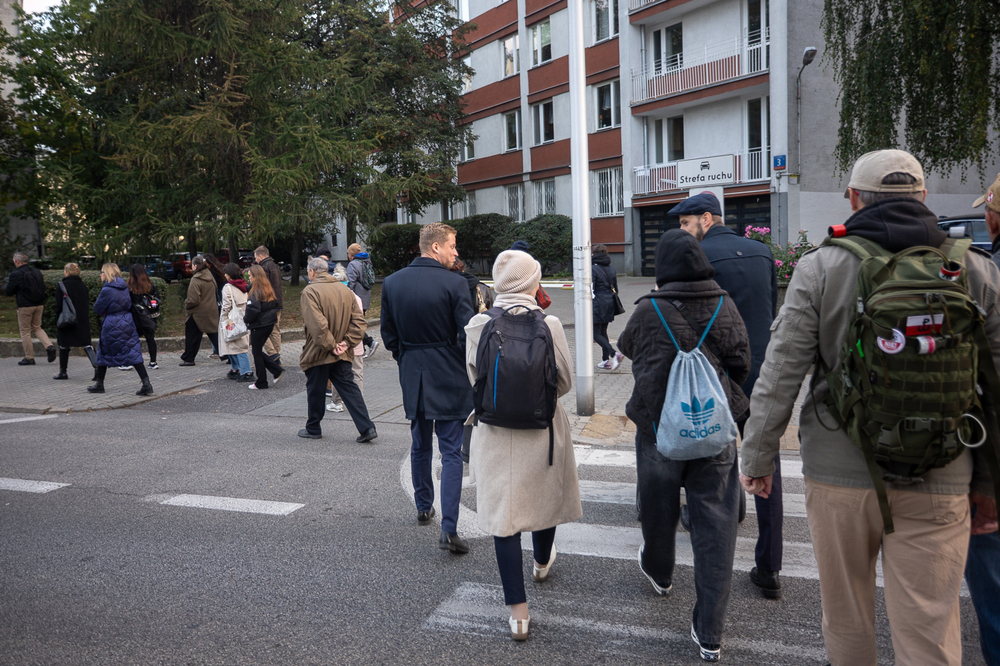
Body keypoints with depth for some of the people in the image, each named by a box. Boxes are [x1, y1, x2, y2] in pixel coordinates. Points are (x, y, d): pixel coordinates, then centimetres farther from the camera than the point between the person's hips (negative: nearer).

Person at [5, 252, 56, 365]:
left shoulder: (16, 274, -12)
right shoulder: (37, 272, 6)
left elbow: (8, 292, -5)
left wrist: (5, 287, 16)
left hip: (25, 306, -6)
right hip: (39, 305, 6)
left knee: (25, 331, 5)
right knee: (37, 328, 19)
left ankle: (29, 358, 9)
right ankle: (49, 346, -4)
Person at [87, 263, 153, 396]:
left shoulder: (107, 290, -13)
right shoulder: (124, 287, 8)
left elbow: (98, 309, -5)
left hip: (112, 325, -5)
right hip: (128, 323, 5)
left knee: (103, 353, 13)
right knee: (133, 353, 0)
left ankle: (99, 384, 25)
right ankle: (146, 384, -12)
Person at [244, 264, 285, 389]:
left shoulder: (255, 292, -17)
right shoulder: (269, 289, 8)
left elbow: (253, 310, -22)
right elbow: (276, 305, 14)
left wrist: (246, 319, -5)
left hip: (259, 326, -8)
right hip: (269, 323, 8)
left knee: (257, 353, 3)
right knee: (259, 351, 18)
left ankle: (261, 383, 9)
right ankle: (277, 370, 8)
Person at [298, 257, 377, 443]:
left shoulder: (310, 291, -14)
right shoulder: (345, 290, 6)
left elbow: (317, 324, -24)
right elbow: (359, 321, 2)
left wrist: (330, 345, -15)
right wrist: (347, 342, -1)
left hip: (318, 354, -5)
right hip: (342, 355, 5)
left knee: (316, 391, 11)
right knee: (349, 389, 8)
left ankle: (313, 429, 26)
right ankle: (367, 428, 0)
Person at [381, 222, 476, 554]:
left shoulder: (391, 283, 1)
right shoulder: (454, 284, -14)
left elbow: (388, 334, 7)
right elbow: (468, 334, -15)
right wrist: (466, 367, 2)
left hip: (412, 377, 5)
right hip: (449, 379, -5)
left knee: (420, 446, 22)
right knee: (451, 453, 0)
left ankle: (424, 508, 38)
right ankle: (449, 529, -3)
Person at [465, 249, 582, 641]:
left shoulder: (477, 326, -10)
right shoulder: (549, 325, -13)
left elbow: (474, 381, 0)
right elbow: (565, 381, -4)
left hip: (494, 432, 0)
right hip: (542, 429, 1)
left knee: (502, 512, 6)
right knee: (543, 497, 25)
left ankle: (518, 611, 10)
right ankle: (542, 562, 52)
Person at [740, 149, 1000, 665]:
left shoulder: (820, 267, -4)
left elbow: (781, 374, -6)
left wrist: (757, 457, 3)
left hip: (838, 472, -1)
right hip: (937, 484, 1)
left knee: (846, 620, 17)